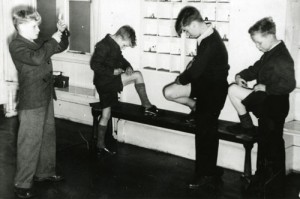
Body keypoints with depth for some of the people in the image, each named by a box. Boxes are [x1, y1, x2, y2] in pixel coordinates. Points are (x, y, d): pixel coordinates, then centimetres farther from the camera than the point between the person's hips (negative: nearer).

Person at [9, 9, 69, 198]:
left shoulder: (37, 42, 11)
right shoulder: (16, 45, -13)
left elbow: (61, 47, 23)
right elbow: (36, 58, -32)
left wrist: (62, 32, 4)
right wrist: (53, 40, -22)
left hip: (46, 97, 9)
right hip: (31, 102, -9)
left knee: (48, 136, 18)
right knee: (30, 142, -4)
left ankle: (45, 171, 34)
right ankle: (22, 184, 5)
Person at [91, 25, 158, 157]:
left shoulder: (115, 46, 12)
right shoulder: (104, 46, -17)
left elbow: (120, 59, 24)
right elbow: (95, 65, -22)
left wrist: (128, 67, 3)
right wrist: (113, 71, -21)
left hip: (109, 83, 10)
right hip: (104, 82, -10)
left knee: (105, 116, 12)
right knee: (137, 76, -12)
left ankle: (100, 146, 19)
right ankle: (147, 107, -1)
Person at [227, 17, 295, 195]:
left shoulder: (282, 58, -19)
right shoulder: (269, 54, 9)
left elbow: (289, 85, -26)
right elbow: (256, 69, 18)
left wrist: (265, 87, -20)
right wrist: (241, 76, 0)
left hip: (273, 106, -9)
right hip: (267, 104, 9)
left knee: (234, 91, -16)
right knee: (271, 145, 17)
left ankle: (248, 128, 0)